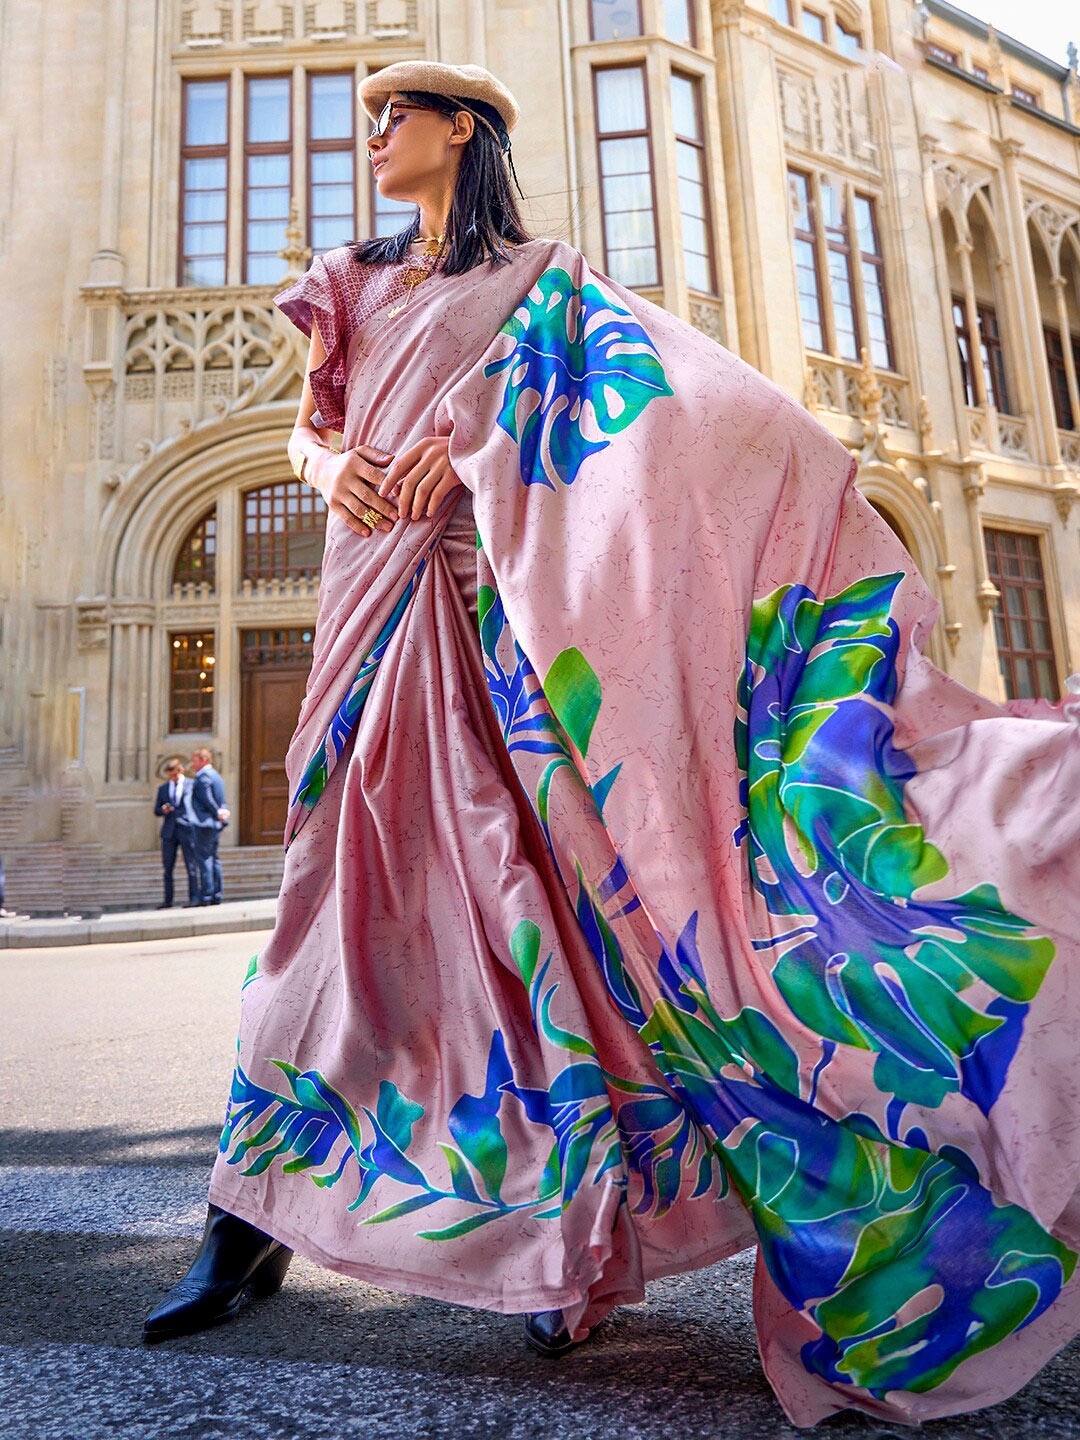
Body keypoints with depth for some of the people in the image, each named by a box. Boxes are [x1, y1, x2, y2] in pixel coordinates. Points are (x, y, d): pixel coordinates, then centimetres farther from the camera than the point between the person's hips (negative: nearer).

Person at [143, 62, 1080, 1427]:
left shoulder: (541, 271, 18)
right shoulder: (354, 280, 28)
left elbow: (605, 379, 1)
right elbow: (310, 422, 21)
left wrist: (469, 439, -14)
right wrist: (329, 465, -3)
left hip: (500, 599, -3)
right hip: (379, 585, 4)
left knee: (514, 878, -12)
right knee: (348, 872, -5)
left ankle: (556, 1226, -2)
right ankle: (252, 1216, 3)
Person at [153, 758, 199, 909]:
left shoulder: (191, 785, 1)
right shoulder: (163, 788, 14)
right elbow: (156, 810, 15)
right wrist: (163, 810, -7)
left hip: (186, 829, -4)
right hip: (169, 831, 4)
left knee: (191, 866, -3)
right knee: (167, 868, 5)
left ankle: (194, 898, 1)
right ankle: (168, 901, 11)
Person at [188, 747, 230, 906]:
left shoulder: (203, 777, -12)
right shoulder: (216, 775, 18)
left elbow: (207, 800, -18)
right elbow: (222, 801, 16)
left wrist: (218, 814, -8)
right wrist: (221, 813, 7)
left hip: (204, 824, -9)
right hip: (215, 825, 9)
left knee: (204, 859, -8)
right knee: (214, 859, 10)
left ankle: (205, 897, -8)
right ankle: (216, 896, 12)